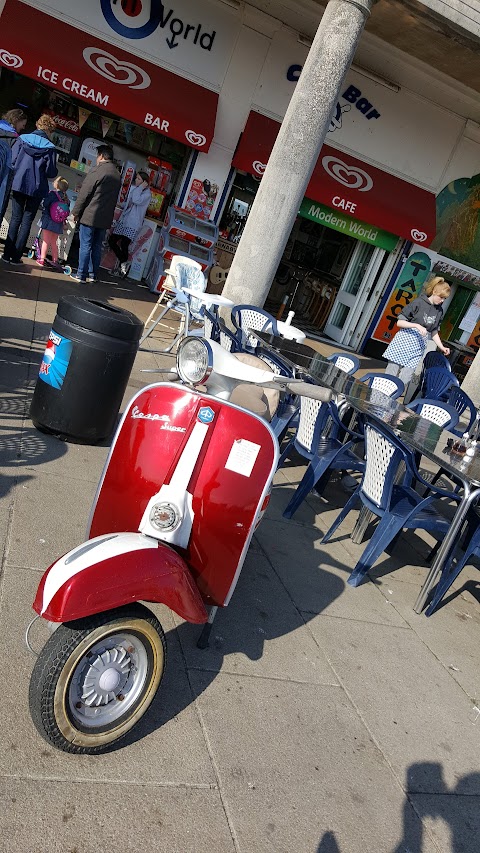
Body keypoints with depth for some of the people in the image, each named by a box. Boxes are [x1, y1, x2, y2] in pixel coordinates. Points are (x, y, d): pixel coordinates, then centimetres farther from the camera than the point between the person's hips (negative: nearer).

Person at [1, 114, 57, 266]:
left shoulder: (21, 139, 1)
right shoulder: (49, 148, -7)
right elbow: (51, 172, -10)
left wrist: (18, 172, 15)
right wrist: (55, 171, 12)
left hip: (19, 185, 2)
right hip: (37, 189, -2)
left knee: (16, 218, 12)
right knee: (27, 221, 5)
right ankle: (16, 257, 2)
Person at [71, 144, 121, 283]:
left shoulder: (97, 170, -11)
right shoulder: (117, 174, 10)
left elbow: (84, 193, -11)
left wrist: (76, 212, -5)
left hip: (90, 215, -6)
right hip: (105, 218, 6)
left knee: (85, 246, -2)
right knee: (97, 247, 12)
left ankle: (81, 275, 0)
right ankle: (93, 275, 15)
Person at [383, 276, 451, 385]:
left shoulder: (439, 311, 8)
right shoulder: (418, 302, -7)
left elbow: (434, 332, 17)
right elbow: (399, 322, -8)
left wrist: (441, 347, 5)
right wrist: (417, 325, -20)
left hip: (418, 348, 4)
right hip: (404, 341, -4)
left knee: (404, 379, -5)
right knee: (390, 375, -1)